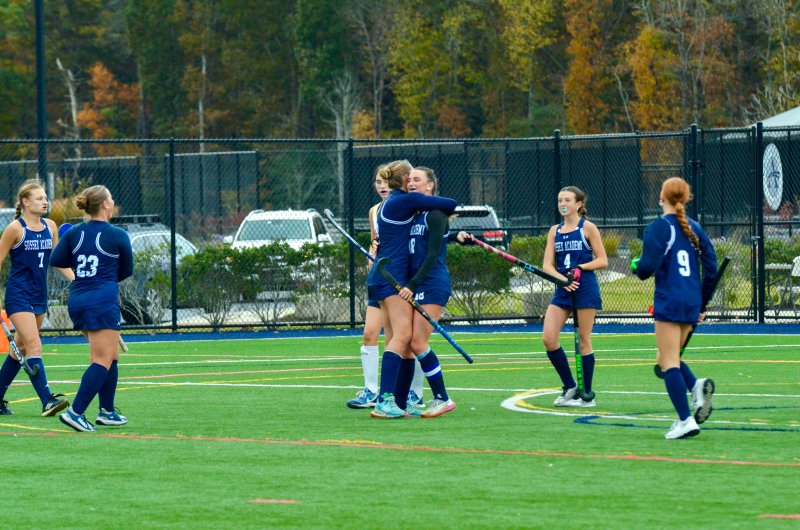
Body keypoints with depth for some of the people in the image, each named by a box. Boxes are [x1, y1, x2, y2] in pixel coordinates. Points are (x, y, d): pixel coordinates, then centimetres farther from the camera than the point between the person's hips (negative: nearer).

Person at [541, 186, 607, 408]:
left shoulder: (587, 227, -2)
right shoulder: (555, 231, 11)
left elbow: (602, 260, -4)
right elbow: (547, 265, 4)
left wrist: (580, 268, -18)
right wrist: (563, 279, -14)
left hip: (586, 288, -5)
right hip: (562, 290, 5)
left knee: (584, 340, -2)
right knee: (548, 338, -6)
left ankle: (587, 395, 6)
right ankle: (569, 387, 8)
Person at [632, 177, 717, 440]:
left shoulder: (658, 228, -8)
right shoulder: (695, 228, 10)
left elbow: (647, 267, -16)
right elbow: (711, 268, 10)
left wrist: (636, 265, 8)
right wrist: (702, 301, 19)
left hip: (669, 301, -7)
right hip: (692, 302, 7)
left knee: (669, 362, -4)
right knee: (666, 358, 18)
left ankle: (685, 420, -15)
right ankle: (697, 386, -10)